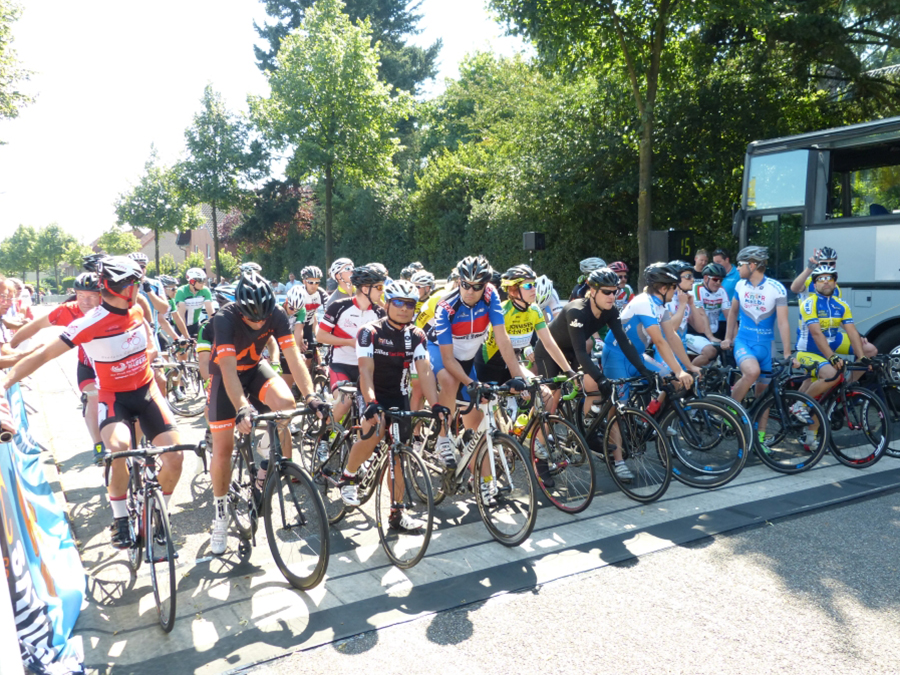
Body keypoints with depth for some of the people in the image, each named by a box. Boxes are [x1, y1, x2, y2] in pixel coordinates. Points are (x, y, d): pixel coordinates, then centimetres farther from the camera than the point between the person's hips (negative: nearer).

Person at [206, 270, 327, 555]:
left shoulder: (277, 315, -22)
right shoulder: (225, 318, -32)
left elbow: (294, 357, -27)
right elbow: (228, 368, -40)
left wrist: (310, 395, -41)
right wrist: (242, 408, -54)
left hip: (255, 367, 2)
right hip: (225, 374, -2)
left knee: (286, 402, -31)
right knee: (223, 448, -6)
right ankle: (220, 512, 15)